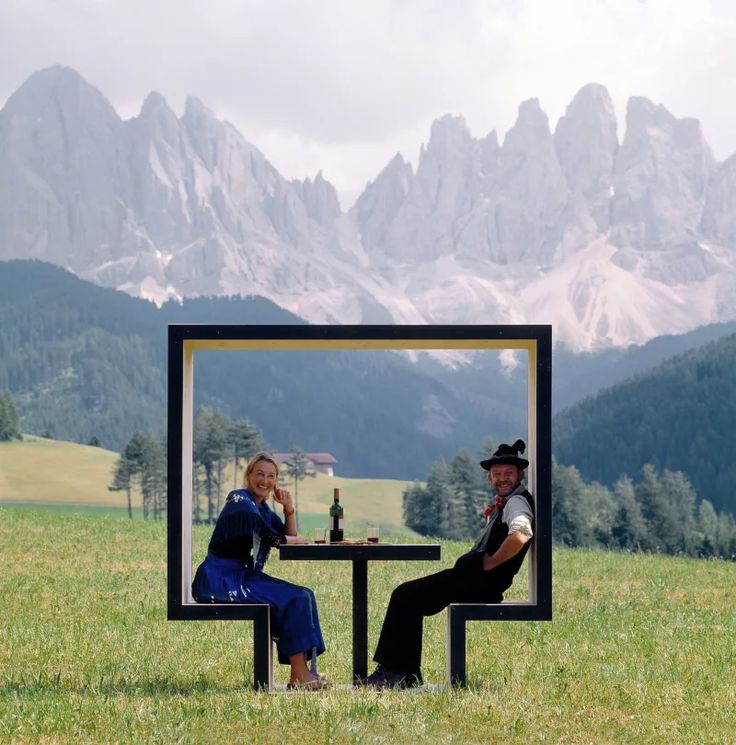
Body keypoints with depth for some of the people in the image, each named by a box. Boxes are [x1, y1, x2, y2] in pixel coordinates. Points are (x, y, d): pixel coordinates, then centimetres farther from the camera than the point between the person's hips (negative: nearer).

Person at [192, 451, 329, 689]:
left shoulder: (263, 507, 19)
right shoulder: (239, 500, -8)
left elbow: (290, 536, 20)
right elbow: (272, 538, -17)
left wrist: (289, 508, 6)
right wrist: (295, 540, 0)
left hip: (245, 577, 9)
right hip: (223, 581, -9)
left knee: (304, 596, -1)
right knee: (295, 600, -18)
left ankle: (303, 670, -7)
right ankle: (299, 675, -15)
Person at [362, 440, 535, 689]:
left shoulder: (518, 501, -12)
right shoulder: (505, 503, 18)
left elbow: (519, 536, -33)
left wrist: (490, 563, -22)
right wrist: (491, 517, 8)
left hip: (481, 582, -10)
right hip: (473, 578, 10)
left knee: (405, 597, -10)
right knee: (408, 597, 14)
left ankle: (392, 671, -6)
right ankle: (407, 675, 10)